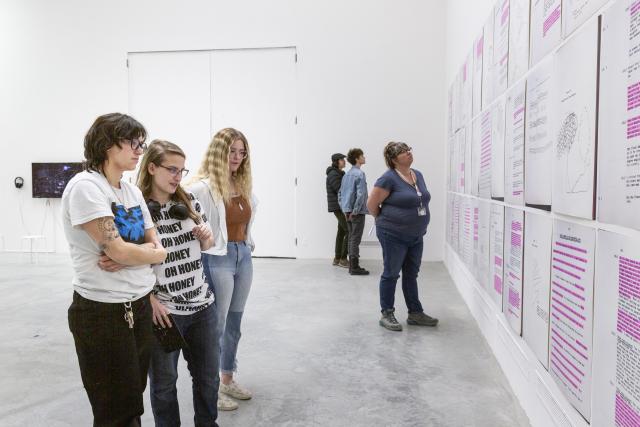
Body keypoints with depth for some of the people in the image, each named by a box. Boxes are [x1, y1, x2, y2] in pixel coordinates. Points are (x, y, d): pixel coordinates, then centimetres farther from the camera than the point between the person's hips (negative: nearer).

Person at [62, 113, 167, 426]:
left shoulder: (133, 190, 9)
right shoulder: (85, 186, -15)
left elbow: (155, 245, 6)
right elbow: (116, 249, -21)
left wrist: (128, 256, -14)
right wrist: (155, 254, -4)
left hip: (140, 306, 7)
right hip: (103, 312, -7)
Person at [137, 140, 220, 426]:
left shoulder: (189, 201, 4)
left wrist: (207, 238, -7)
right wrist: (151, 301, -15)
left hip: (202, 305, 5)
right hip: (164, 311, -5)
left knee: (208, 375, 18)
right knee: (164, 382, 14)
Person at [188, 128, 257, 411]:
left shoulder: (243, 184, 9)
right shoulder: (202, 187, -16)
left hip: (243, 255, 8)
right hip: (217, 259, -8)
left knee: (234, 323, 17)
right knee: (216, 326, 4)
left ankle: (227, 380, 34)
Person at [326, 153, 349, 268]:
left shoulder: (339, 173, 18)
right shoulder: (333, 174, -12)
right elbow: (340, 190, -19)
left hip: (342, 207, 10)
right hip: (338, 207, -10)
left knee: (342, 232, 11)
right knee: (349, 231, -11)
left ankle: (337, 258, 17)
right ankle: (343, 259, -6)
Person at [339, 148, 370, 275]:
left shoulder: (347, 174, 13)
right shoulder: (359, 174, -13)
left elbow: (340, 193, 16)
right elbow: (361, 194, -21)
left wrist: (344, 209, 16)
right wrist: (355, 211, -16)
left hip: (348, 212, 8)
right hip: (357, 212, -8)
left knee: (351, 238, 12)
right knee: (355, 239, -5)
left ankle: (352, 266, 18)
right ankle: (355, 267, -1)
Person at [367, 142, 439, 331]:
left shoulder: (418, 175, 7)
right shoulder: (389, 178, -16)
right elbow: (372, 204, -13)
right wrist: (384, 221, 1)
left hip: (416, 236, 7)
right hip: (393, 235, -7)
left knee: (411, 275, 15)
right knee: (391, 274, 4)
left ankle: (415, 313, 26)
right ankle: (387, 314, 17)